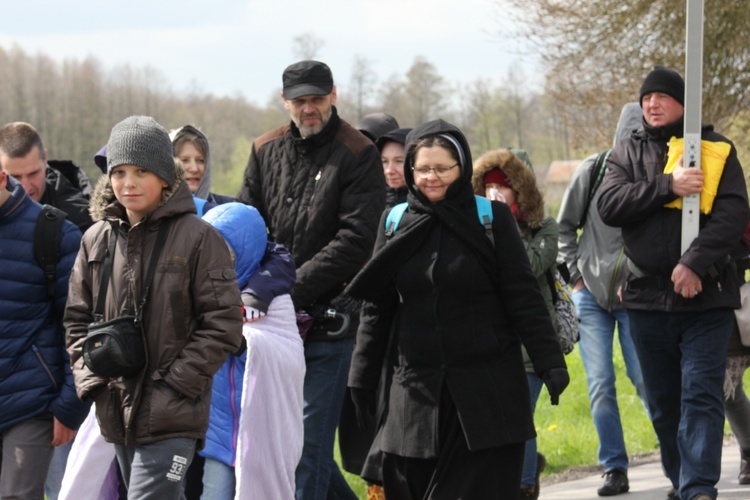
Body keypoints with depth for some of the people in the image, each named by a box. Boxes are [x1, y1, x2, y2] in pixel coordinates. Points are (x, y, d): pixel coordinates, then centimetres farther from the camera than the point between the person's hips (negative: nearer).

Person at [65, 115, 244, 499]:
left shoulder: (198, 238, -7)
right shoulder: (96, 240, 9)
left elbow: (223, 323, -9)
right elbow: (77, 319, 15)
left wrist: (174, 383, -13)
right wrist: (89, 377, 1)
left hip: (172, 418, -6)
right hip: (116, 413, 6)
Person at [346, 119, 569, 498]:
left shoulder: (491, 219, 0)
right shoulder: (395, 222, 8)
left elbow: (524, 299, -1)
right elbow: (376, 307, 13)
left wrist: (550, 363, -6)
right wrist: (362, 377, 11)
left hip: (487, 392, -3)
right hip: (416, 392, 3)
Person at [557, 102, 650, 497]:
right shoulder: (593, 170, -3)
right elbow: (565, 226, 7)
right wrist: (575, 274, 2)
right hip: (591, 294, 2)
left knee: (645, 379, -6)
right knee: (600, 385, 1)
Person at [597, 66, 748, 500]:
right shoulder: (628, 153, 11)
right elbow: (610, 205, -6)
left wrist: (695, 262, -21)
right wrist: (668, 186, -16)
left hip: (706, 300, -3)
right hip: (648, 298, 3)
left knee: (701, 395, -11)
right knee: (663, 404, 11)